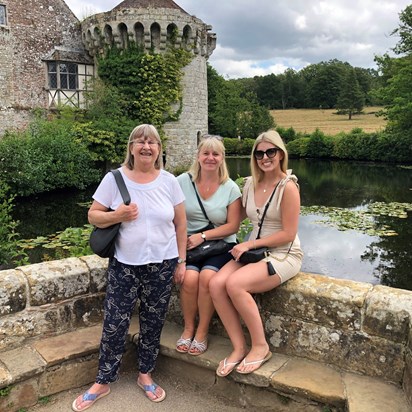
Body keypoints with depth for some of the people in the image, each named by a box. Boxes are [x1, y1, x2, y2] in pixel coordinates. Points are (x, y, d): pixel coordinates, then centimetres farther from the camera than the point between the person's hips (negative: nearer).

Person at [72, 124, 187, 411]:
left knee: (153, 324, 13)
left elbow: (180, 223, 4)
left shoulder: (169, 181, 0)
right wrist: (118, 215, -20)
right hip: (124, 265, -1)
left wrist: (181, 261, 3)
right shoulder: (115, 179, -4)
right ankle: (103, 382, 27)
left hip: (162, 265, 1)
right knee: (114, 325, 5)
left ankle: (145, 375, 35)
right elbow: (93, 216, 0)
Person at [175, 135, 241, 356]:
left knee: (207, 277, -28)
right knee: (189, 278, -26)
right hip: (189, 244, 1)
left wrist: (202, 236, -12)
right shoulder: (182, 182, 0)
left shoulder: (231, 188, -1)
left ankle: (202, 331, -4)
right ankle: (189, 327, 2)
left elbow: (233, 226, -3)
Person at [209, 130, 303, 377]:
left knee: (235, 284, -28)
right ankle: (239, 348, -5)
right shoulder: (251, 184, 8)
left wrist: (250, 244, -15)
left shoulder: (288, 187, -12)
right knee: (216, 283, -19)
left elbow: (288, 234, -14)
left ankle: (260, 347, -7)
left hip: (283, 255, -6)